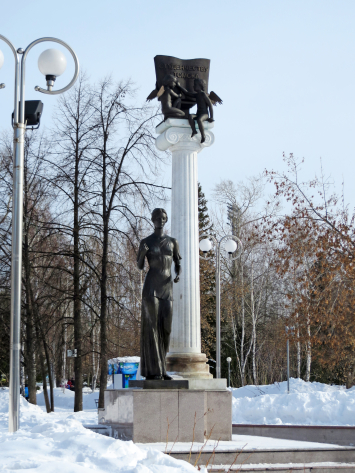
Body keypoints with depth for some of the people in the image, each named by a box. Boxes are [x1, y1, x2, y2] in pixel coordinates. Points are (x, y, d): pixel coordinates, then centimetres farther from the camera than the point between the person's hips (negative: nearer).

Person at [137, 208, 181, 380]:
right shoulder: (145, 242, 4)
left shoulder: (172, 242, 13)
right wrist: (142, 254, -19)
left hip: (167, 288, 4)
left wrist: (177, 275, -9)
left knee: (165, 329, 3)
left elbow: (178, 265, 14)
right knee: (152, 327, -8)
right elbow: (139, 266, 2)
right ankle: (152, 370, -8)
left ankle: (160, 368, 9)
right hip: (151, 286, -4)